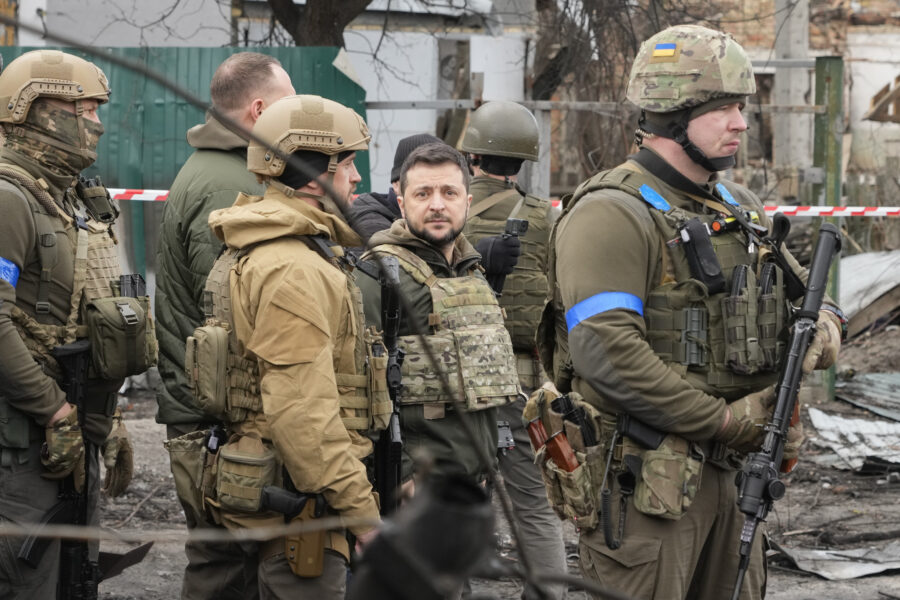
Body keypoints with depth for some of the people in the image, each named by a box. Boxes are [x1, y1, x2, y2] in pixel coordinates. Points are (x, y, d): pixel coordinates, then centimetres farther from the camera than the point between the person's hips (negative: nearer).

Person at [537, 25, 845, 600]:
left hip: (731, 471, 8)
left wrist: (823, 320, -1)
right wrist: (725, 418, -19)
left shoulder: (741, 207, 15)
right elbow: (607, 353, -23)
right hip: (642, 481, -8)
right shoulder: (612, 214, -13)